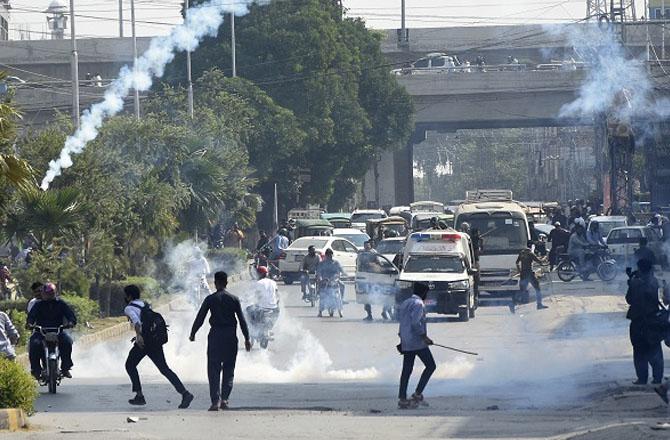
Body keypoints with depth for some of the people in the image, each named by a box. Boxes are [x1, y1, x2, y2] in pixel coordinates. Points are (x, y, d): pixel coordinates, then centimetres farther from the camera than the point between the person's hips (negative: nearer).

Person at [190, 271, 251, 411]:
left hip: (215, 335, -1)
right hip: (231, 336, 1)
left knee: (214, 369, 2)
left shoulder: (210, 299, -2)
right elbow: (242, 320, 1)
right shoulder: (234, 299, 2)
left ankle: (215, 401, -8)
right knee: (229, 369, 10)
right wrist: (247, 338, 7)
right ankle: (224, 399, -2)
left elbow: (200, 318, 0)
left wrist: (192, 334, 13)